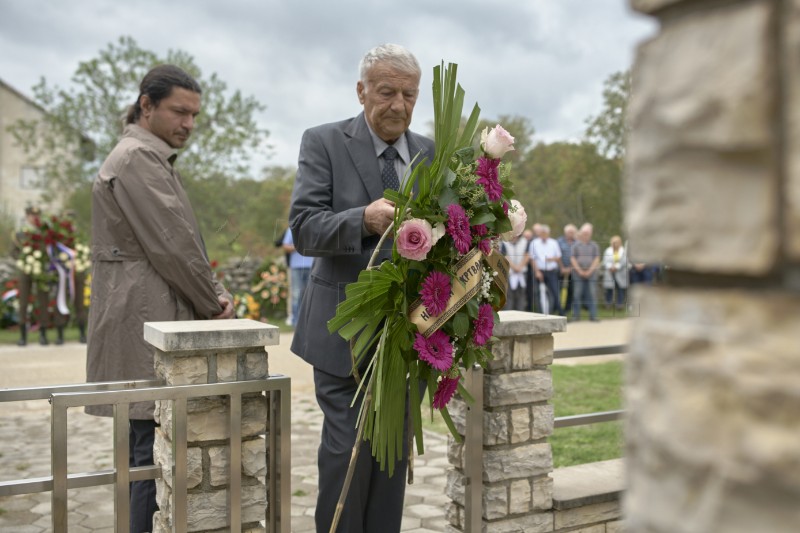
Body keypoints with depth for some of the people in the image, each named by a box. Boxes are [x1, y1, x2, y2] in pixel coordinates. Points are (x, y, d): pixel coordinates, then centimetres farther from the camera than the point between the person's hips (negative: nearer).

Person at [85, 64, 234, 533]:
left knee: (148, 450, 15)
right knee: (153, 454, -6)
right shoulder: (137, 158, -12)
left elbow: (186, 243, 19)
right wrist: (213, 304, -6)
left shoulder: (154, 159, 21)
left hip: (156, 322, 10)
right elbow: (171, 245, -17)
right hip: (146, 324, -10)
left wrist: (216, 294, 5)